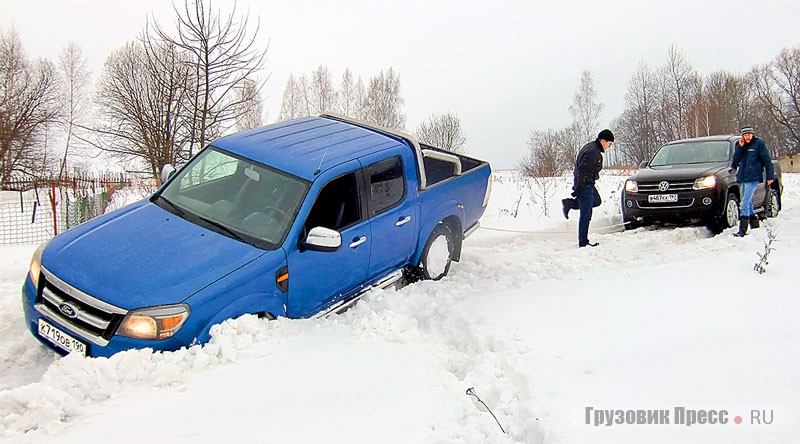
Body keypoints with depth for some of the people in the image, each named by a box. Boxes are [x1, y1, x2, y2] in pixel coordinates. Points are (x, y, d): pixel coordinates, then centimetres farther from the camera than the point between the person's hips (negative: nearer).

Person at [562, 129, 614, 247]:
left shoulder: (592, 147, 11)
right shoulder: (593, 152, -20)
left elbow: (582, 168, 20)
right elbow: (582, 171, -25)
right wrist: (578, 188, -25)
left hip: (588, 183, 10)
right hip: (585, 185, -10)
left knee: (596, 201, 27)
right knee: (586, 214, -5)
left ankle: (569, 203, 17)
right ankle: (583, 242, 1)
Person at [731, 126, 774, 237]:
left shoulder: (759, 143, -2)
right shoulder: (740, 145, 14)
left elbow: (767, 160, -3)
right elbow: (735, 160, 5)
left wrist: (770, 176, -6)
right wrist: (740, 147, -5)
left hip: (753, 178, -7)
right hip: (743, 178, 7)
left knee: (745, 203, -15)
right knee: (748, 202, 15)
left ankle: (742, 230, -17)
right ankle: (754, 223, 28)